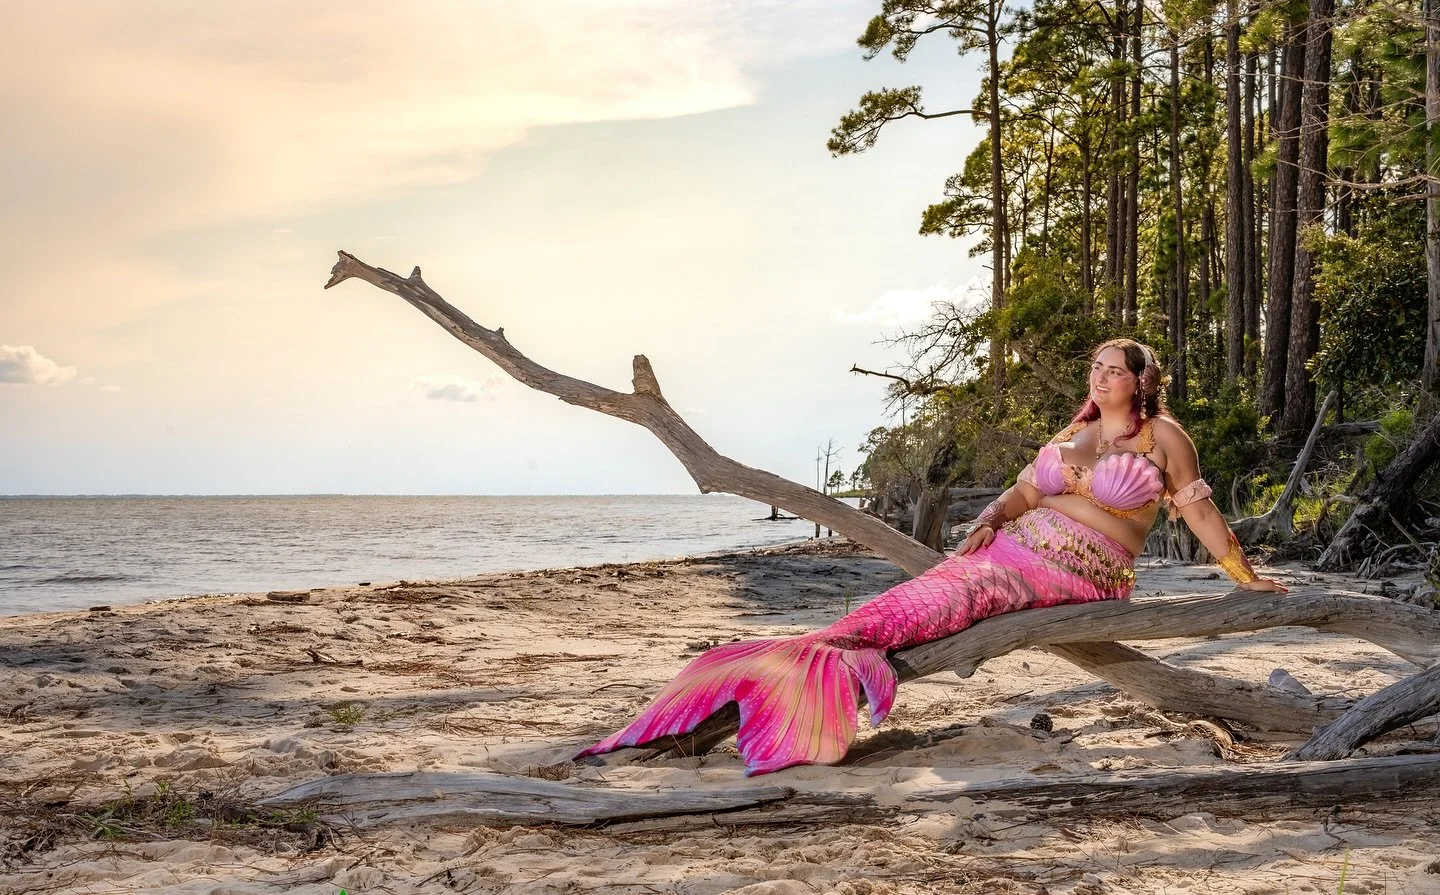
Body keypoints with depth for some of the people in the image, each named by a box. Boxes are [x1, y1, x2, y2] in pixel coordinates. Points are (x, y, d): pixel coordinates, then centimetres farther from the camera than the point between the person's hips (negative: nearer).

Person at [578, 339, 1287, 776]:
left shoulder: (1162, 434, 4)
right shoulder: (1071, 434, 20)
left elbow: (1199, 511, 5)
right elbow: (1024, 490, 16)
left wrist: (1245, 577, 3)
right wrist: (988, 521, -4)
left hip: (1080, 578, -5)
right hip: (1016, 545, 5)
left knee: (956, 596, -29)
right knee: (930, 595, -20)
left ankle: (840, 653, -41)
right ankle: (825, 661, -33)